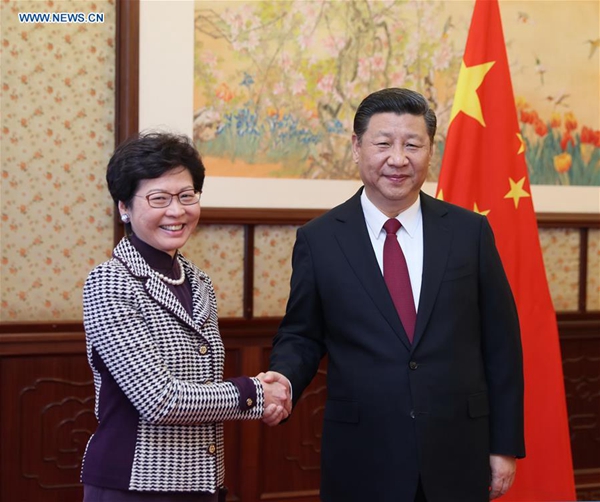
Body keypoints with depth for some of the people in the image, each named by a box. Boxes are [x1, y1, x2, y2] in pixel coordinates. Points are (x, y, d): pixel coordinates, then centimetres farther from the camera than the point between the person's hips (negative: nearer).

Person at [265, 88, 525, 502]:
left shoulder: (469, 231, 3)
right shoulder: (319, 239, 1)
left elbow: (500, 344, 4)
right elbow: (301, 337, 7)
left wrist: (506, 446, 3)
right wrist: (284, 380, -15)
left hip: (457, 457, 1)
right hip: (362, 461, -1)